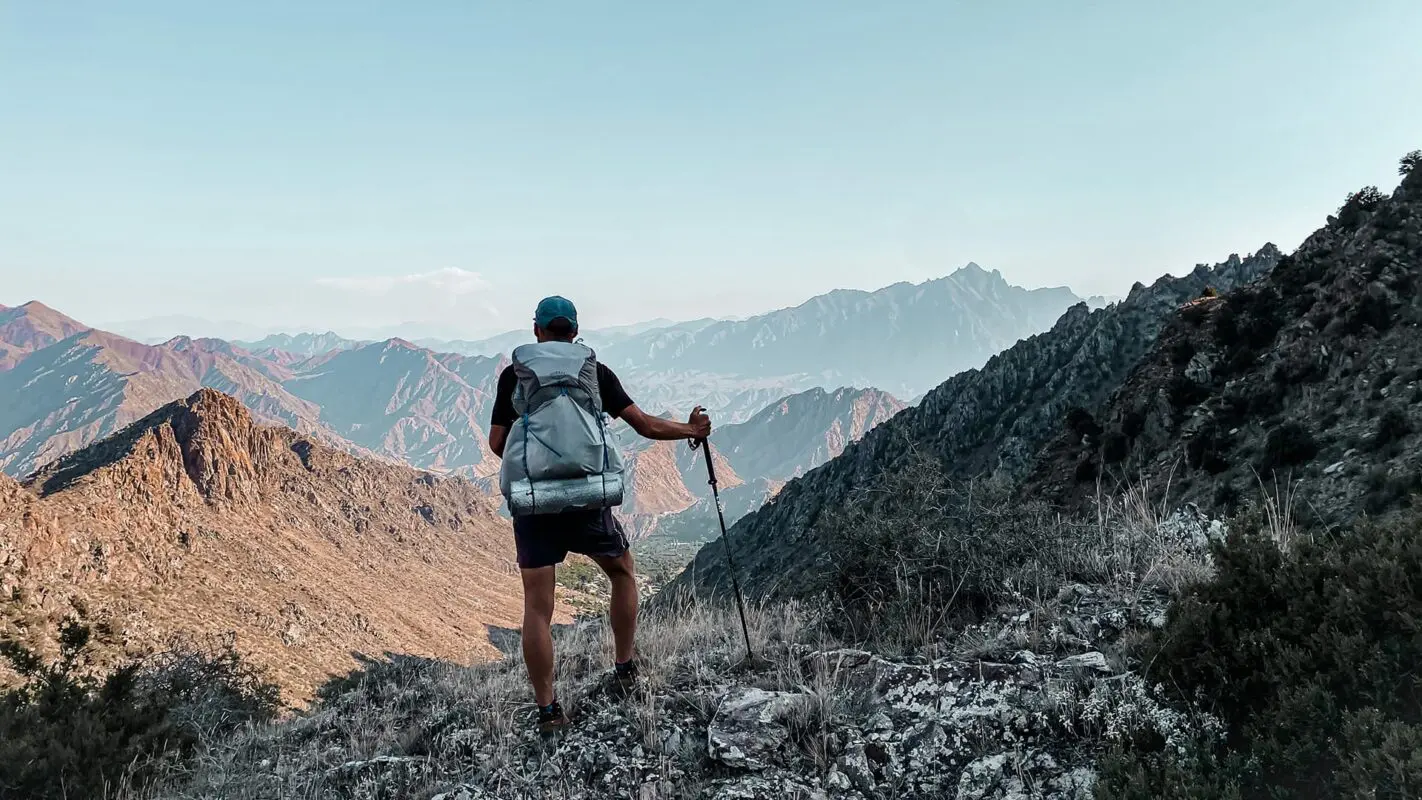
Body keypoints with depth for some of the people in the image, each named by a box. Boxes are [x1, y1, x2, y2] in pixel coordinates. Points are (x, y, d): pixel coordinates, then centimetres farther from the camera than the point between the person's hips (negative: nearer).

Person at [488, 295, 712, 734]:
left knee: (537, 608, 4)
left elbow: (496, 443, 1)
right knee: (623, 571, 25)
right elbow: (646, 425, 1)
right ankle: (625, 668, 30)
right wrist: (691, 430, 18)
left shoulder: (514, 375, 2)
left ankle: (546, 710, 7)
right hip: (587, 500, 0)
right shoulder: (595, 372, 2)